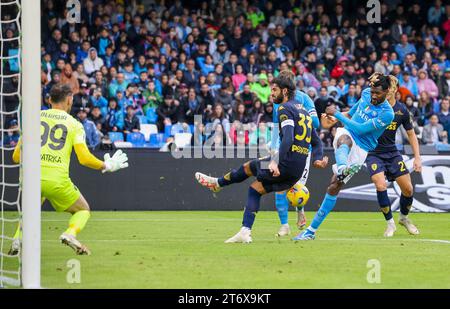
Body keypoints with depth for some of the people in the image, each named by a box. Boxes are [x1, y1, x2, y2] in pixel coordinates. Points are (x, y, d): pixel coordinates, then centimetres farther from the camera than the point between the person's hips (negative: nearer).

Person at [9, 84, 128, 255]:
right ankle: (70, 233, -11)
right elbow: (85, 158, -5)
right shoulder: (74, 124, 5)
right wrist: (107, 166, 12)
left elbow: (16, 156, 11)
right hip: (58, 180, -3)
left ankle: (18, 239, 5)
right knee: (83, 210, 19)